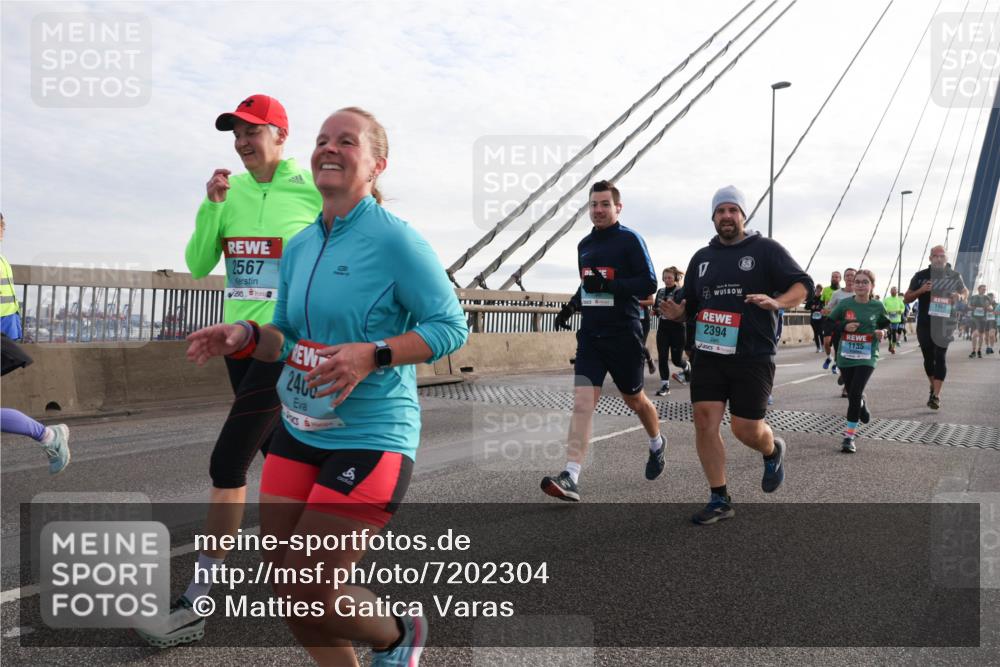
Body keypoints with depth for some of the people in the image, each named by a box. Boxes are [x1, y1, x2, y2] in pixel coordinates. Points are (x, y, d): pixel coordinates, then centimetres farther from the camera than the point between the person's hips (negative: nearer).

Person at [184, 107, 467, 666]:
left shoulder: (395, 238, -12)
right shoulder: (299, 247, 9)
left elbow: (451, 326, -13)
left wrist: (370, 355, -25)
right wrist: (246, 337, -4)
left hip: (371, 440, -7)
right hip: (299, 433, 7)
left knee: (309, 592, -2)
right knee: (286, 585, 10)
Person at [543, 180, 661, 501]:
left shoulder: (630, 240, -7)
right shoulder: (584, 245, 13)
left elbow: (649, 284, -15)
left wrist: (608, 285, -25)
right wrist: (571, 305, 9)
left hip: (623, 335, -4)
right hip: (590, 334, 5)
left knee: (634, 399, 14)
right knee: (582, 403, -9)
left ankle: (657, 444, 45)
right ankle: (571, 478, -15)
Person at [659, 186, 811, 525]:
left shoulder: (766, 249, 1)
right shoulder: (702, 257, 16)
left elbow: (803, 284, -3)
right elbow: (691, 304, 23)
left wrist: (776, 302, -23)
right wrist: (677, 312, -1)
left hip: (753, 357, -4)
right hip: (708, 354, 4)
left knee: (746, 429, -2)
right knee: (704, 422, -5)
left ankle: (773, 451, 36)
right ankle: (719, 500, 8)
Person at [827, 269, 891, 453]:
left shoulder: (878, 306, -2)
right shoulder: (844, 304, -3)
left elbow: (886, 326, 13)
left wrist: (882, 332, -9)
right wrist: (844, 326, -14)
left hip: (867, 358, -2)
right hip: (845, 357, 2)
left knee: (855, 393, -15)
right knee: (852, 393, 14)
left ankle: (849, 436, -10)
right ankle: (863, 409, 51)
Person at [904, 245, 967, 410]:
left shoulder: (954, 276, 2)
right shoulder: (920, 276, 1)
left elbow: (966, 292, 19)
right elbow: (906, 298, 5)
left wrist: (960, 296, -6)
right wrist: (920, 291, -15)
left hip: (945, 324, -1)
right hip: (924, 324, 1)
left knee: (940, 357, -9)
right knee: (928, 358, 10)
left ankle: (936, 396, -11)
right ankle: (933, 387, 34)